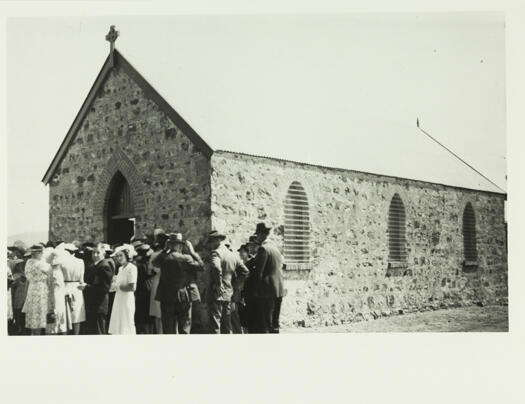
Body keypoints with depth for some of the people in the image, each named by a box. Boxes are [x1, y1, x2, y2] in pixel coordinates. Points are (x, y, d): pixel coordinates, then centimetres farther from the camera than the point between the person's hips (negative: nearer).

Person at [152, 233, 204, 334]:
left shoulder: (163, 258, -5)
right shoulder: (185, 259, -14)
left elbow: (153, 262, 16)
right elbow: (201, 265, -7)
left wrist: (165, 249, 14)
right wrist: (192, 251, 0)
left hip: (166, 298, 2)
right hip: (184, 297, -2)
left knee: (168, 330, 9)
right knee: (184, 329, 7)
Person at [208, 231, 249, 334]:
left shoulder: (216, 253, -11)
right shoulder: (233, 255, 12)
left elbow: (216, 268, -31)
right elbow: (245, 272, 14)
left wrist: (218, 283, -20)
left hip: (218, 294, -8)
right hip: (229, 294, 8)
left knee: (215, 325, -6)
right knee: (227, 324, 15)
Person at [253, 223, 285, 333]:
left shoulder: (263, 249, -11)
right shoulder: (275, 248, 15)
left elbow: (259, 271, -14)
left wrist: (257, 290, -10)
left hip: (268, 290, -8)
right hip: (279, 289, 8)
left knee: (266, 323, -7)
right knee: (275, 322, 13)